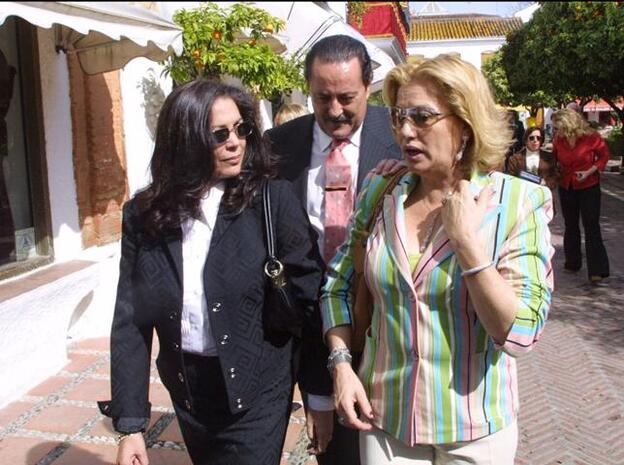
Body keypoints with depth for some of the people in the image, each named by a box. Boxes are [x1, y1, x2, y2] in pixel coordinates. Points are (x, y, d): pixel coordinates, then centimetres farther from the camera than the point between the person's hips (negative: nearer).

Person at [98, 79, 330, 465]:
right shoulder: (144, 213, -5)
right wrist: (130, 425, -5)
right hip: (186, 391, 4)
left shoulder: (272, 199, -13)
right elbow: (131, 321, -3)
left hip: (256, 392, -3)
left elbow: (309, 292, -9)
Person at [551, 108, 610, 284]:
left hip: (588, 186, -4)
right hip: (566, 187, 4)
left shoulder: (592, 137, -19)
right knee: (570, 225, 15)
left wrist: (589, 171, -19)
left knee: (591, 226, -6)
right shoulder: (558, 140, -9)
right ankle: (572, 263, 29)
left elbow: (604, 156, -6)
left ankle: (597, 270, -4)